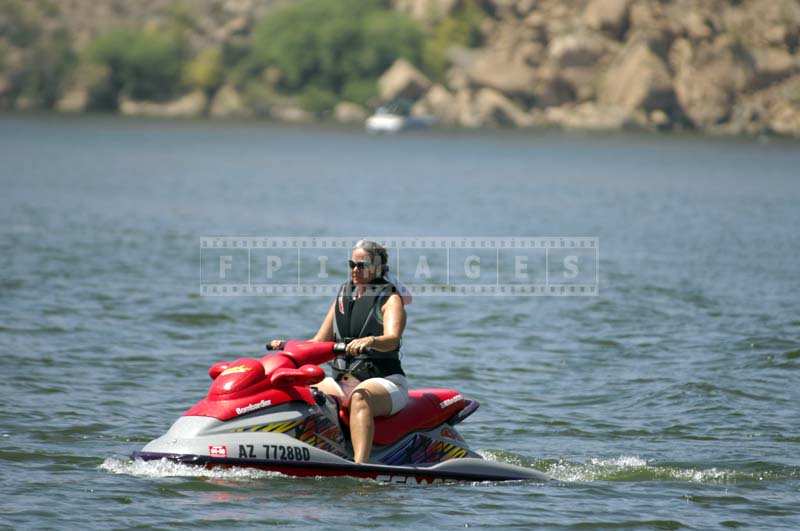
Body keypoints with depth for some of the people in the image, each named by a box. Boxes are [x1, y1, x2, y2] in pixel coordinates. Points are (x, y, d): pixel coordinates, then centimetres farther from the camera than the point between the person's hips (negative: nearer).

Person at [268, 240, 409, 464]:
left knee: (360, 397, -41)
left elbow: (392, 339, -21)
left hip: (385, 381, -7)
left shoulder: (390, 299, 0)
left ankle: (360, 465, -57)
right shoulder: (343, 297, 18)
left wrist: (369, 341, -43)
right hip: (342, 382, 7)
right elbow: (318, 344, 18)